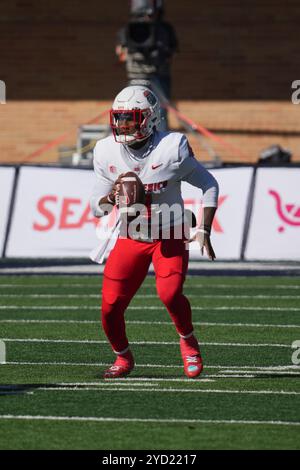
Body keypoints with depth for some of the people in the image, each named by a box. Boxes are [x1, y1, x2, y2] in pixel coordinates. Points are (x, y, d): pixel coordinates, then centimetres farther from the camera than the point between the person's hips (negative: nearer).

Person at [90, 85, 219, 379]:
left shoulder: (172, 148, -17)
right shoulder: (107, 153, -6)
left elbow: (208, 184, -4)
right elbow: (96, 208, 2)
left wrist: (204, 230, -10)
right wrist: (111, 197, -21)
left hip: (170, 237, -3)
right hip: (131, 240, 3)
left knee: (170, 294, -26)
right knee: (110, 307, -6)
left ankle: (187, 341, 6)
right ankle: (123, 357, 24)